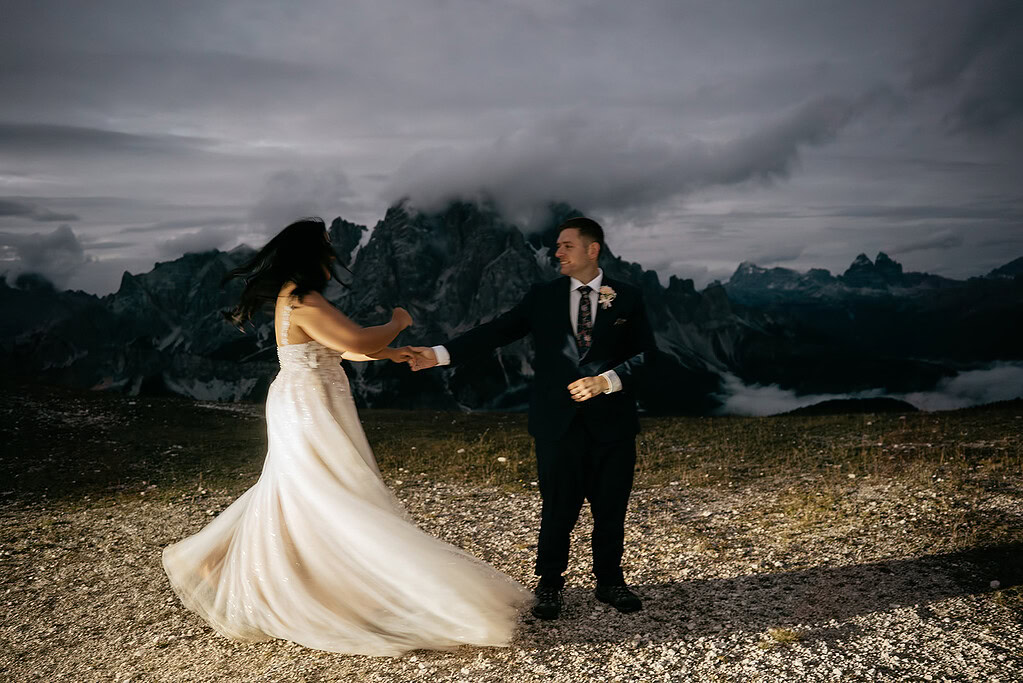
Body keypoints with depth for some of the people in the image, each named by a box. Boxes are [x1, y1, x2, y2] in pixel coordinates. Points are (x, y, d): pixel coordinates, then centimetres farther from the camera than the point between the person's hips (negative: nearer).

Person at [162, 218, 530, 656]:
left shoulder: (291, 296, 13)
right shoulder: (303, 300, -19)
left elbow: (334, 348, 19)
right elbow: (359, 341, -23)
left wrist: (388, 353, 14)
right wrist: (397, 323, -5)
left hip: (304, 410, 10)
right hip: (310, 414, -10)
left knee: (293, 501, 21)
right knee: (338, 504, -5)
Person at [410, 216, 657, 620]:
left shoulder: (628, 298, 5)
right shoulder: (542, 297, 7)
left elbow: (646, 352, 2)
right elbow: (496, 332, 1)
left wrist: (607, 380, -14)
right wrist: (441, 354, -9)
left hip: (611, 420, 1)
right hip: (557, 421, 0)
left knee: (611, 508, 11)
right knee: (558, 509, 4)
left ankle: (610, 582, 30)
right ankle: (549, 585, 23)